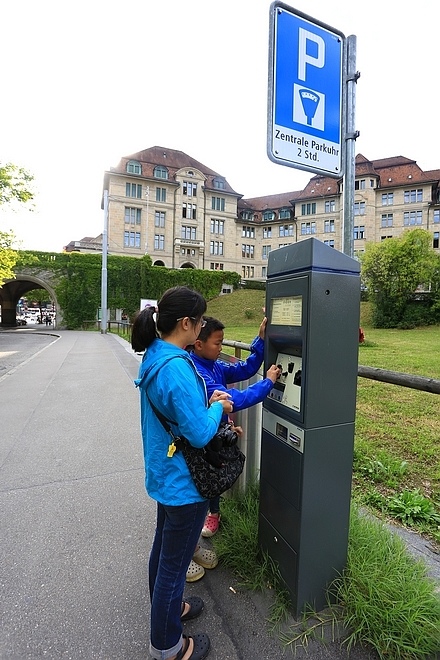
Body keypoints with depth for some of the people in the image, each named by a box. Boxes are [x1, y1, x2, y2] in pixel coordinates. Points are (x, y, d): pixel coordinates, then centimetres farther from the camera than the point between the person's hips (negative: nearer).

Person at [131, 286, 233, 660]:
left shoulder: (154, 356, 0)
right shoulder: (177, 367, -31)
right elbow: (200, 434, -27)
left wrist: (207, 402, 1)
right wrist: (217, 408, -10)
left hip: (164, 473, 9)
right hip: (183, 482, -9)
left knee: (163, 548, 28)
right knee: (175, 561, 14)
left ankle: (165, 607, 54)